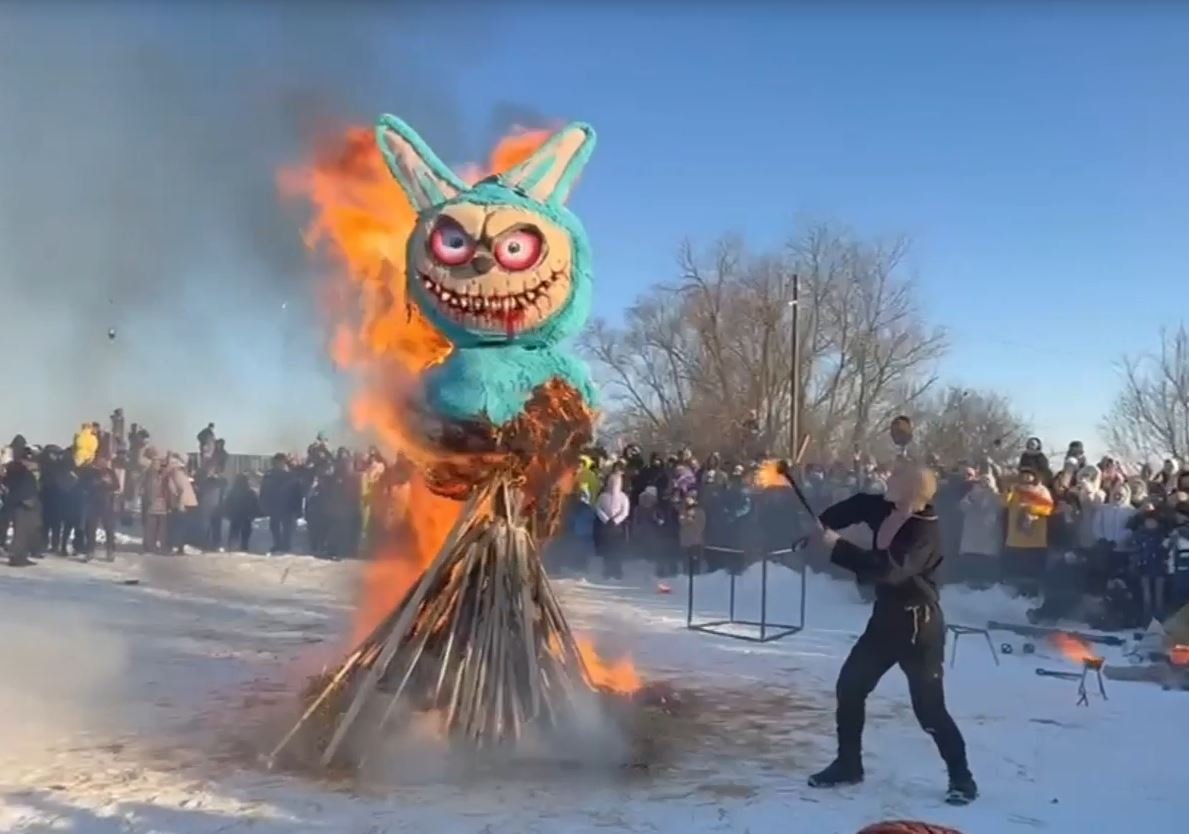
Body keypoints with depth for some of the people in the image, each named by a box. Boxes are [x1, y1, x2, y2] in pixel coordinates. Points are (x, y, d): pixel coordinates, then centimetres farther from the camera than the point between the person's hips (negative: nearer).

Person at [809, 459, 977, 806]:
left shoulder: (926, 533, -25)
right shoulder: (885, 510, -2)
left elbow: (889, 569, -37)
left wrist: (837, 545, -35)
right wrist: (821, 525, -5)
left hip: (920, 625, -8)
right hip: (886, 618, 8)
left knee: (929, 709, -5)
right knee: (849, 685, 10)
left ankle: (962, 778, 14)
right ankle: (848, 764, 24)